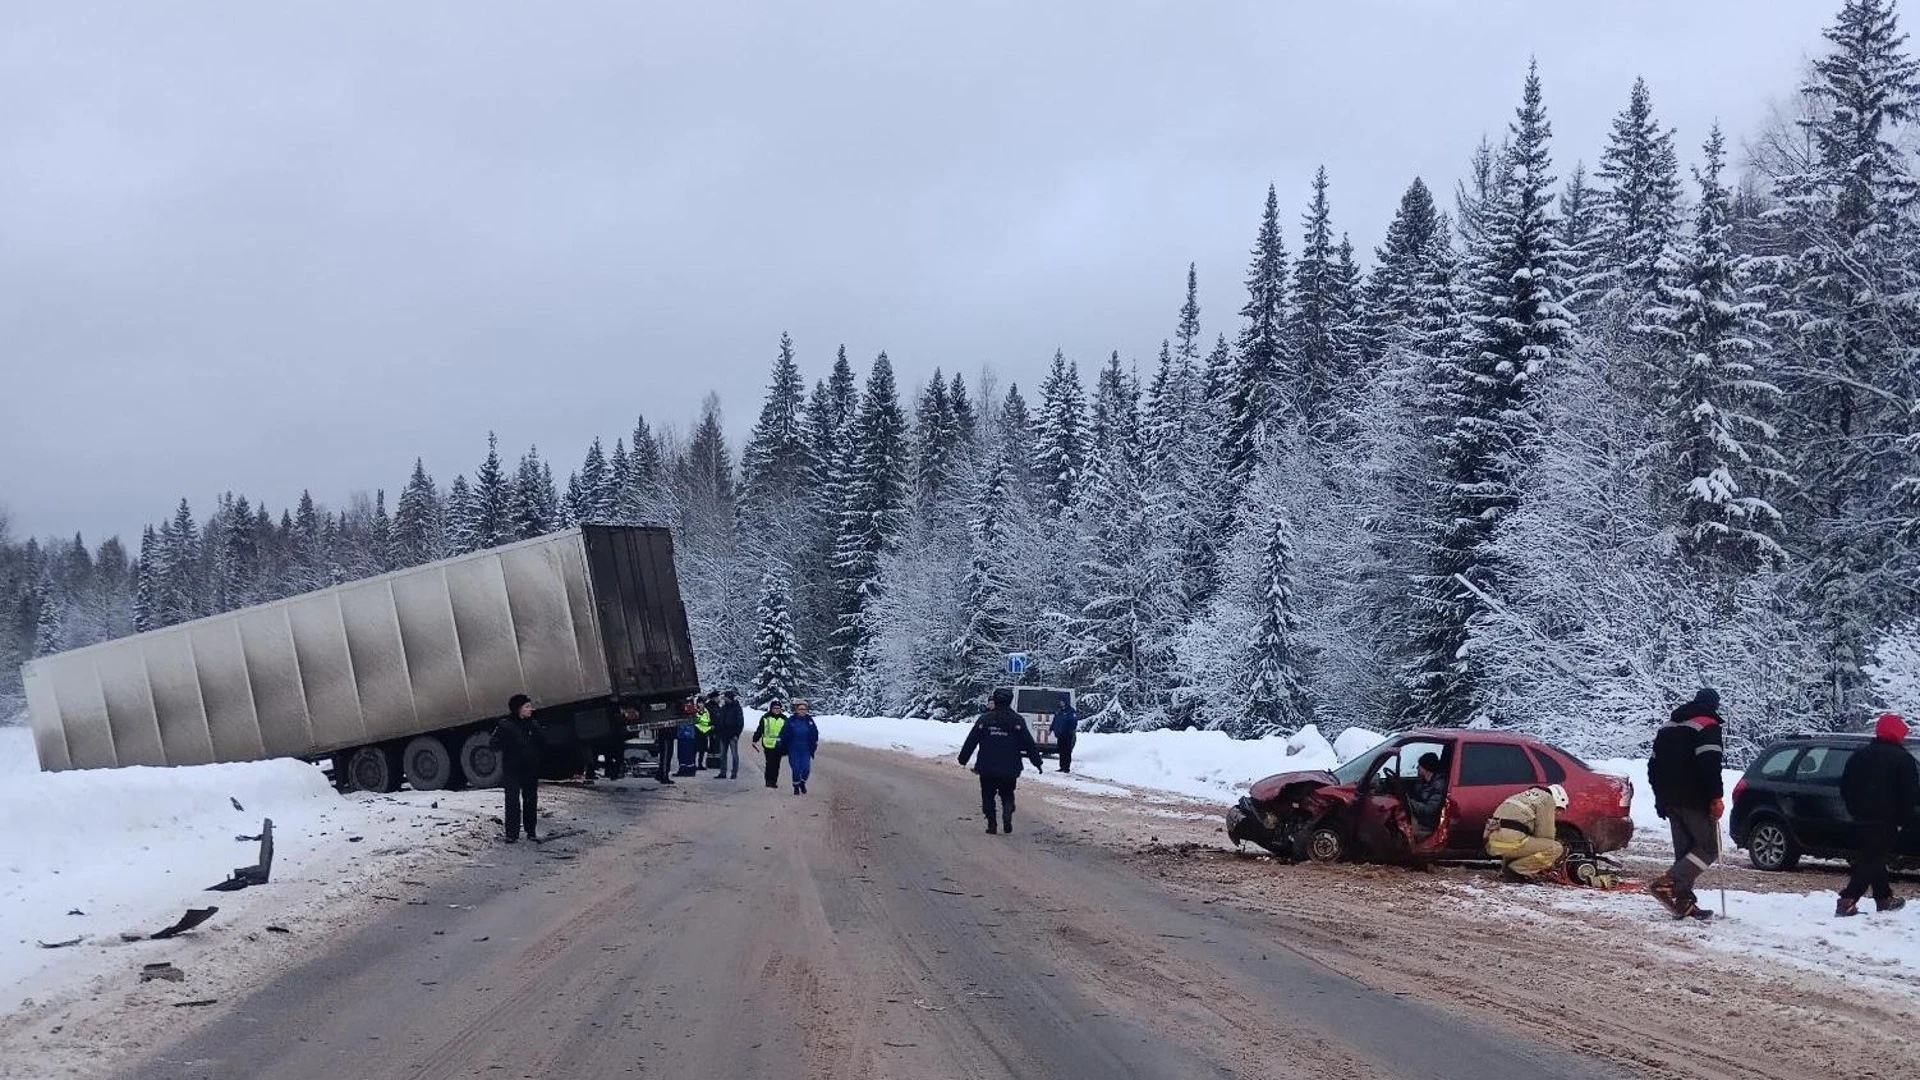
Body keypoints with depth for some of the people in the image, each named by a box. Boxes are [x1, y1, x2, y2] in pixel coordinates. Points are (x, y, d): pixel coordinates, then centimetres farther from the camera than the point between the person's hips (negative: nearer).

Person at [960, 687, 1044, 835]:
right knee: (1007, 796, 15)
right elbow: (1029, 743, 0)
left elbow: (971, 741, -1)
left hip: (987, 768, -1)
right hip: (1010, 770, 1)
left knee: (988, 796, 13)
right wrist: (1037, 761, 7)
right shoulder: (1017, 720, -1)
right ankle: (1007, 817, -10)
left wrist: (963, 759, 7)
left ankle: (991, 825, 6)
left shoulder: (985, 719, -2)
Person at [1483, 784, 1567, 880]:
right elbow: (1544, 834, 0)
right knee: (1556, 849, -3)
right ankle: (1518, 869, -6)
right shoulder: (1548, 799, 5)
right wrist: (1549, 864, 15)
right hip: (1510, 842, -9)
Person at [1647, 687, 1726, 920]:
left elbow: (1654, 764, 21)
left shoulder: (1668, 726, 20)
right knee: (1709, 848, -4)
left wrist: (1661, 798, 24)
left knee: (1685, 850, 11)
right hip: (1695, 800, -8)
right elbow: (1710, 765, -19)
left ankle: (1684, 902, 5)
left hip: (1670, 800, 8)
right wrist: (1716, 798, -17)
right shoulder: (1708, 726, -6)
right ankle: (1667, 883, -21)